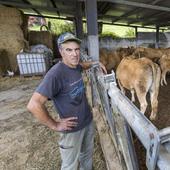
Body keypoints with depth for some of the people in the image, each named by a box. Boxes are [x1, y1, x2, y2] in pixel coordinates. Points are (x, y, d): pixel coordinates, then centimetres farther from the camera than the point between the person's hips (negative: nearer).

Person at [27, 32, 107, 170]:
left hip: (88, 121, 7)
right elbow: (33, 105, -30)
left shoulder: (76, 66, -3)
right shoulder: (56, 73, -27)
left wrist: (96, 63, 13)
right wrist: (55, 125, -21)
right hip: (72, 129, -7)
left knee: (87, 155, 27)